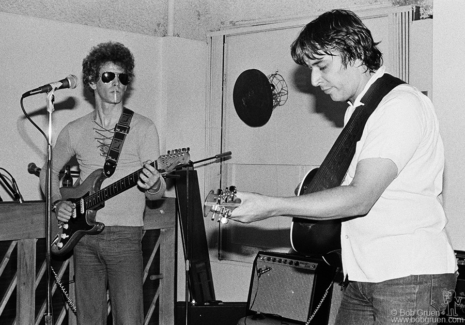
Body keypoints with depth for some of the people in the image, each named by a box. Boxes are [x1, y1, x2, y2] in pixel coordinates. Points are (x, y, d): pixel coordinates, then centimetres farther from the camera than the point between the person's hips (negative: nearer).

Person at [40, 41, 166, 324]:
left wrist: (153, 186, -27)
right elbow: (50, 171, 22)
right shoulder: (75, 131, 8)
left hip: (125, 236, -3)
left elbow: (158, 193, -3)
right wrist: (58, 202, 3)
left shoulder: (143, 128, -1)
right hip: (83, 235, 3)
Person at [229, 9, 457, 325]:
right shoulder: (359, 110, 17)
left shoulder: (402, 104, -13)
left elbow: (359, 198, -21)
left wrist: (271, 207, -22)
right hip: (363, 278, 8)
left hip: (410, 277, -8)